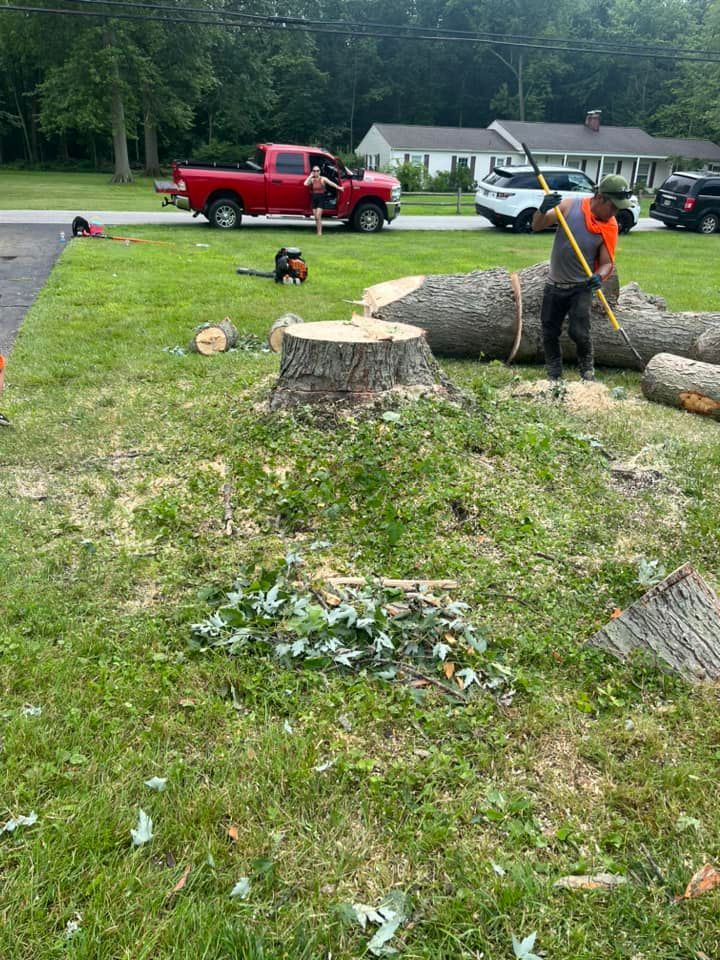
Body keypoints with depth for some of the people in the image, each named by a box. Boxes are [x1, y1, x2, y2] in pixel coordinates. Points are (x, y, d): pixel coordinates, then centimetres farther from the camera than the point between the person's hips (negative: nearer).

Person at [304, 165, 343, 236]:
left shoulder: (323, 179, -3)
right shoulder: (312, 180, 6)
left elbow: (331, 183, -11)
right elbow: (306, 184, -10)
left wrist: (338, 187, -18)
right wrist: (310, 176, -6)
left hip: (321, 199, -4)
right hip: (314, 198, 4)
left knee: (318, 216, -14)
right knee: (316, 217, 6)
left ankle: (320, 232, -12)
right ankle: (317, 231, 16)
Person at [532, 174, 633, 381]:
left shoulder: (610, 227, -8)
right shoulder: (570, 205, -9)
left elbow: (607, 263, -7)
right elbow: (537, 226, -6)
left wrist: (599, 277, -29)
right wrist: (543, 210, -27)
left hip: (581, 288, -2)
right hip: (555, 286, 2)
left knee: (579, 332, -16)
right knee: (549, 334, 7)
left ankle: (587, 371, 9)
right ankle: (554, 377, 24)